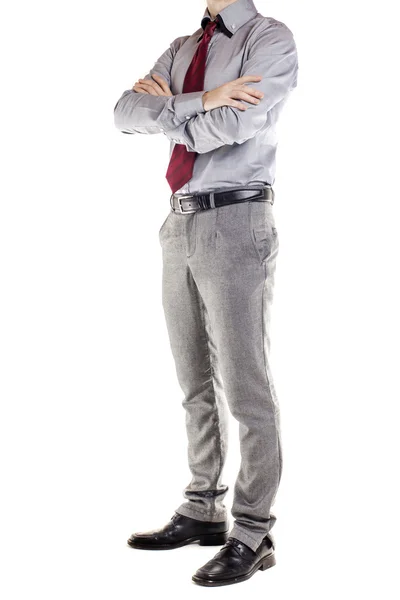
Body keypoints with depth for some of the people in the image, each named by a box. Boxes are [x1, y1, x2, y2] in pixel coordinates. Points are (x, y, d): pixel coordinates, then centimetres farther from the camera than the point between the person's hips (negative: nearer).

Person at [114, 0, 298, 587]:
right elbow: (125, 114, 3)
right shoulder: (181, 50, 17)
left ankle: (252, 533, 8)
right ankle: (203, 510, 26)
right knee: (196, 382, 13)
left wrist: (167, 108, -3)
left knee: (245, 385, -3)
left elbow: (230, 126, -18)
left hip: (235, 223, -7)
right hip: (181, 222, 7)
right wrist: (199, 102, -11)